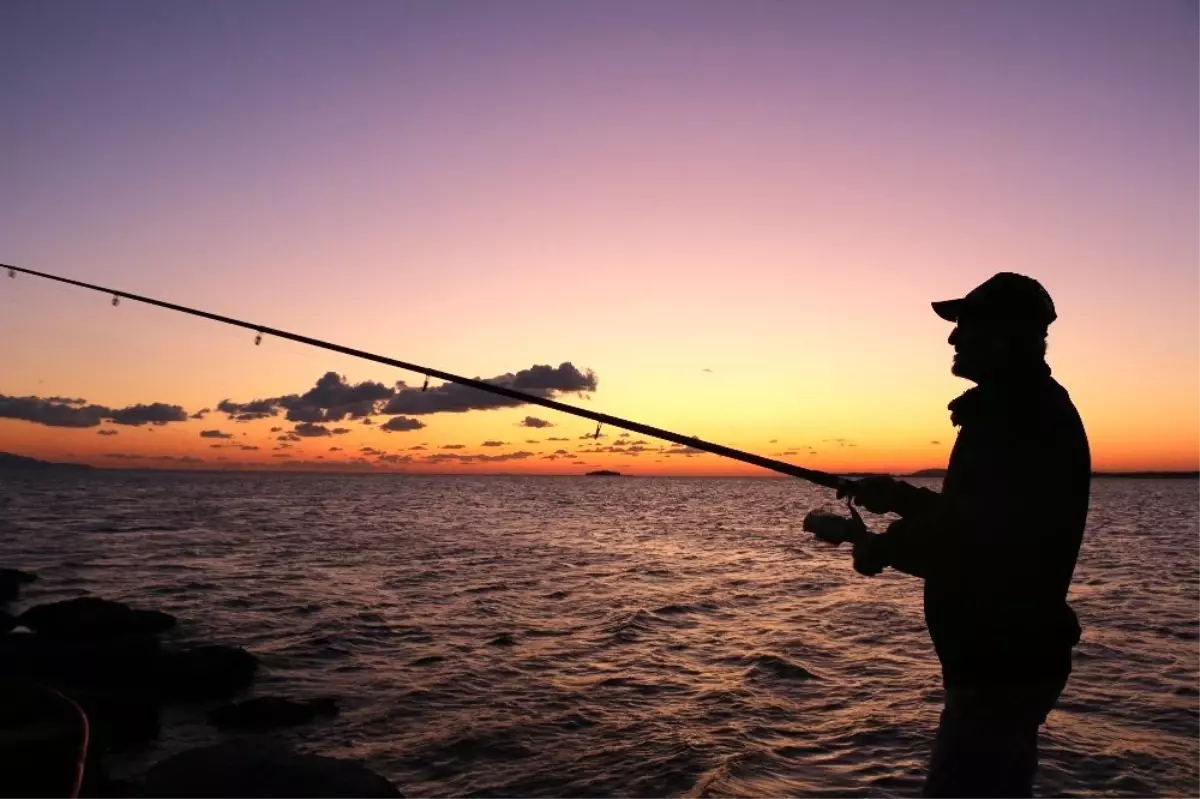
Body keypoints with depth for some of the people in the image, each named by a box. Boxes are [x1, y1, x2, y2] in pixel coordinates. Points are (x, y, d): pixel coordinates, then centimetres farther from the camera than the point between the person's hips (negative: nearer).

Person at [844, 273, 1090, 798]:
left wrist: (883, 547, -13)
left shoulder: (1017, 419, -20)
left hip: (1002, 663, -11)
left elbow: (964, 545, -28)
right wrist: (899, 495, 16)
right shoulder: (1029, 411, 14)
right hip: (1014, 657, 11)